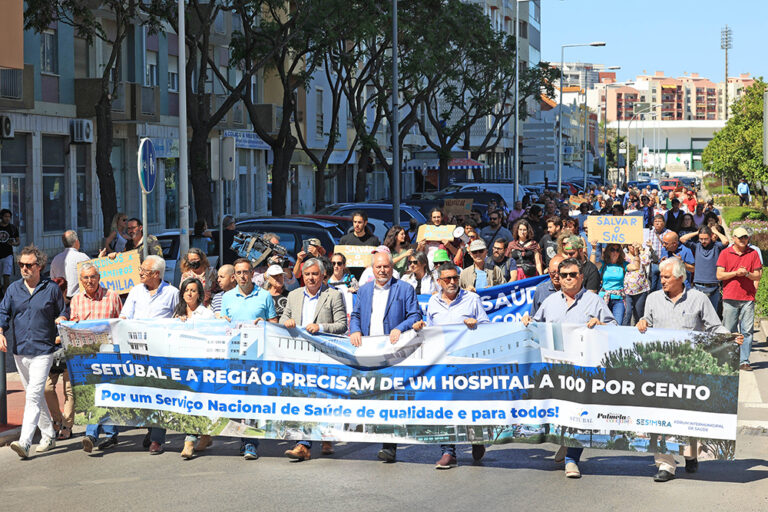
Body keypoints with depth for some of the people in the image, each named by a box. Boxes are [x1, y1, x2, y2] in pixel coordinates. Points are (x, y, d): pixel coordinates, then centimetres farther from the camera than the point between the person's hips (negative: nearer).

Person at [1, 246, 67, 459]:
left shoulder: (52, 288, 1)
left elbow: (62, 313, 12)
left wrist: (61, 320, -10)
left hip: (43, 351, -5)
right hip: (19, 350, 5)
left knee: (33, 396, -14)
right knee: (35, 395, 14)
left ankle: (24, 442, -21)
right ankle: (48, 436, 26)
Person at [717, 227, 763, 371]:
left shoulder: (753, 253, 9)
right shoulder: (725, 253, 5)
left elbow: (758, 276, 8)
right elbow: (719, 275, 0)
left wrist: (747, 274, -12)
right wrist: (736, 273, -12)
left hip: (748, 298, 1)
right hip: (730, 298, -1)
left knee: (747, 331, -2)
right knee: (729, 331, 1)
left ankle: (744, 361, 2)